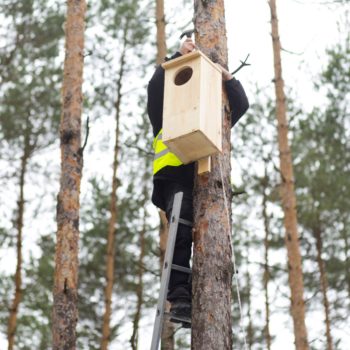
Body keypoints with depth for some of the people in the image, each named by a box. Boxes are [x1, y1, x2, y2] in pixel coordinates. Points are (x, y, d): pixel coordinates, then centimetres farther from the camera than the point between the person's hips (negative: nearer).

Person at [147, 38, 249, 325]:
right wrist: (178, 57, 9)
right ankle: (180, 298, -31)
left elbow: (241, 105, 28)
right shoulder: (165, 118, 30)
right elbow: (156, 86, 15)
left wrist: (229, 79, 10)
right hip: (176, 179, -3)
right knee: (181, 236, -23)